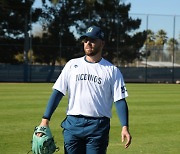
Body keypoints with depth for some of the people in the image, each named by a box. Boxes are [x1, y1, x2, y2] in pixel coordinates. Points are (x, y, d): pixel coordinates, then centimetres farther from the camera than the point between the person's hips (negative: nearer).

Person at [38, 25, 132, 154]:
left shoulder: (112, 70, 5)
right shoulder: (72, 65, 10)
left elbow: (120, 100, -1)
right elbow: (58, 92, 6)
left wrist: (125, 127, -13)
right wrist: (45, 119, -3)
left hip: (98, 127, -2)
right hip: (72, 124, 2)